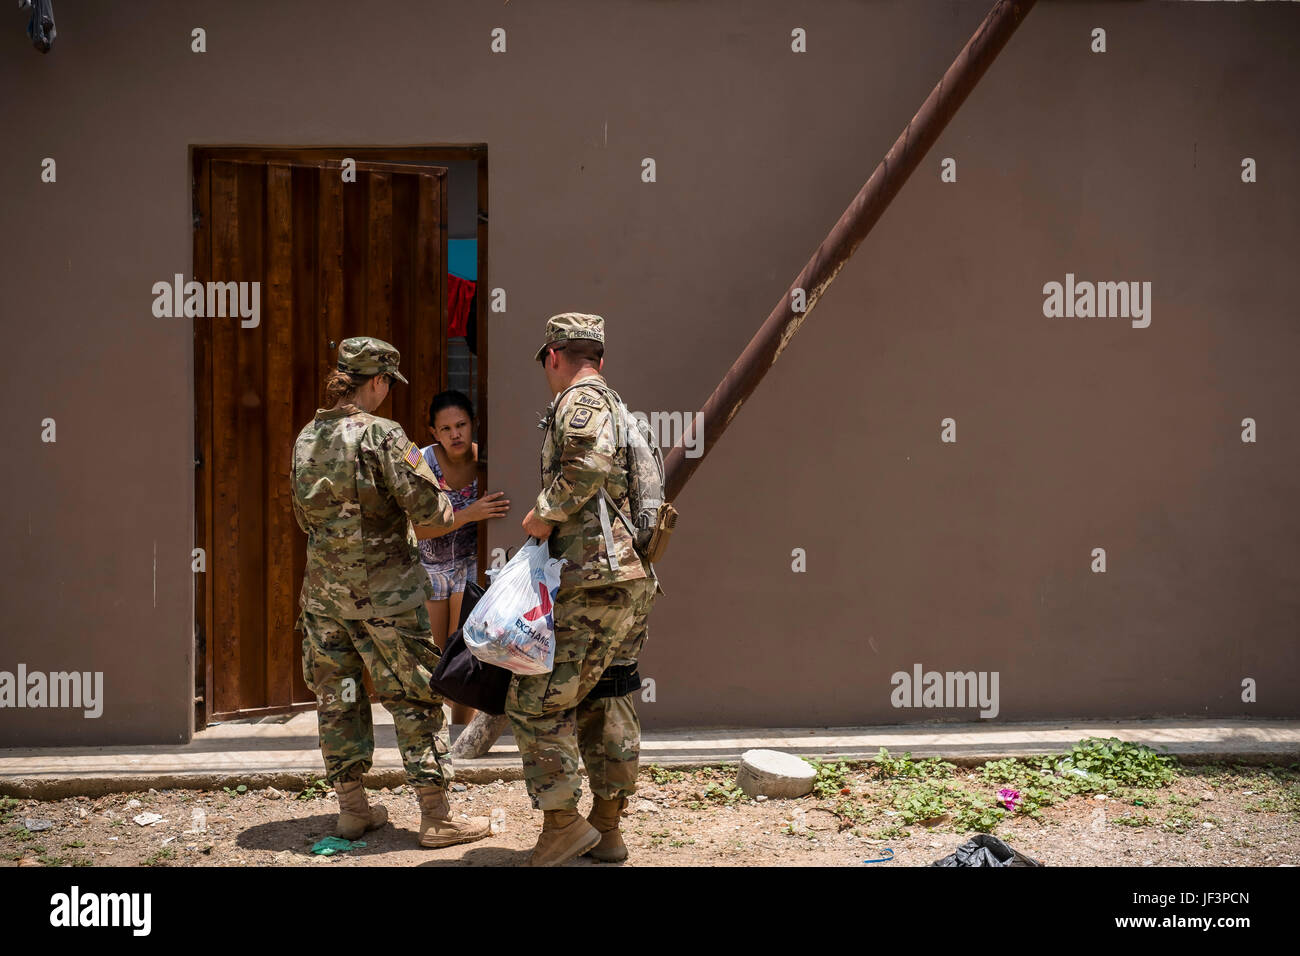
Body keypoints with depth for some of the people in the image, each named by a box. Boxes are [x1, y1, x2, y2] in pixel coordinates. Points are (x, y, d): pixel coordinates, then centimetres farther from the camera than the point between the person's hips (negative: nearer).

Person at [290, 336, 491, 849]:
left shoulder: (307, 437, 6)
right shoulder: (382, 434, -14)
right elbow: (430, 510, -16)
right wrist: (443, 503, 5)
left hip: (323, 588, 6)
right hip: (383, 589, -6)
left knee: (336, 696, 14)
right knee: (416, 696, 2)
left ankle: (352, 807, 22)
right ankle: (436, 817, 6)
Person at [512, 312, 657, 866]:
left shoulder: (579, 401, -6)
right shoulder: (617, 407, 23)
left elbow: (590, 461, -27)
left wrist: (544, 514, -15)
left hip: (594, 581, -10)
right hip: (634, 578, 10)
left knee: (537, 701, -2)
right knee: (606, 702, 14)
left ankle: (563, 822, 1)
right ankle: (607, 829, 19)